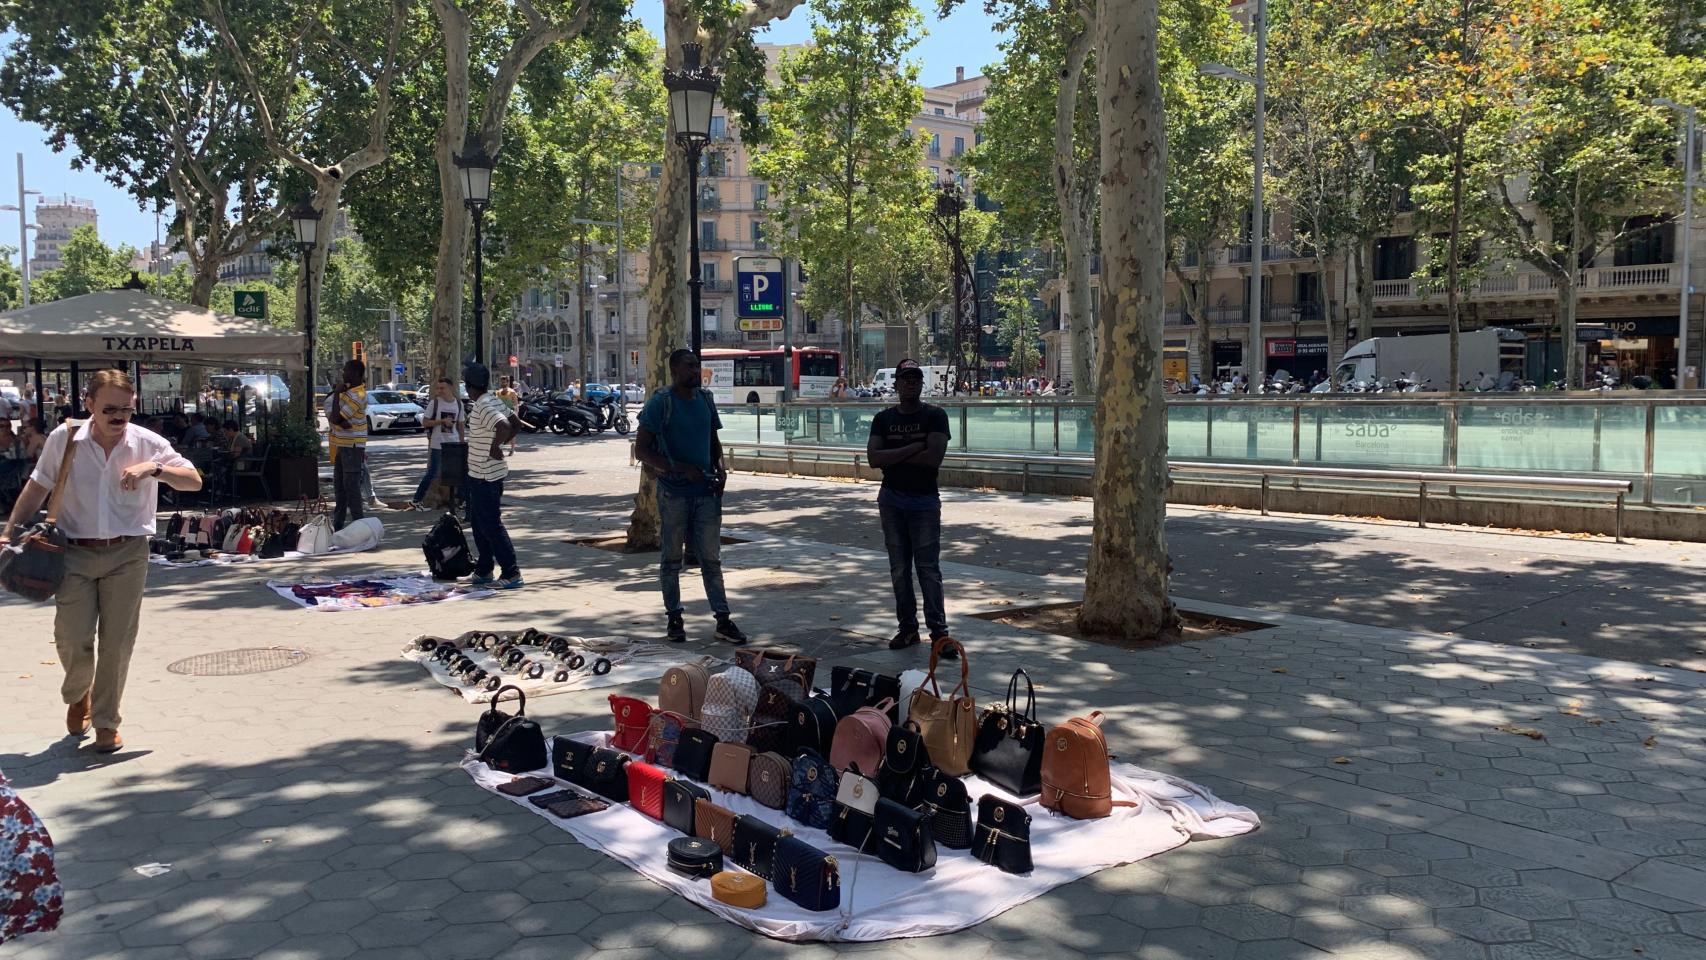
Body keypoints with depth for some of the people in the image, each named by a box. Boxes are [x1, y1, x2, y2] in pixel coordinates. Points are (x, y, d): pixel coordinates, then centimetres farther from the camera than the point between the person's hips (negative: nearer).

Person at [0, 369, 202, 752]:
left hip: (127, 554, 0)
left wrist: (154, 468, -20)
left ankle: (106, 723, 16)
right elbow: (37, 488, 10)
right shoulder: (64, 439, -2)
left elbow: (194, 481, -3)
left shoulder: (147, 443, -4)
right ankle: (77, 695, 31)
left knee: (117, 643, 1)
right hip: (75, 553, 0)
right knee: (72, 641, -2)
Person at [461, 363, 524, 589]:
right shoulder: (493, 401, 9)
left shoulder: (484, 407, -20)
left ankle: (511, 574, -4)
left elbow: (504, 427, -35)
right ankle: (483, 571, 26)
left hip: (485, 476, -10)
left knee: (491, 524, -6)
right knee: (479, 522, 18)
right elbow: (514, 423, 19)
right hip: (481, 474, 10)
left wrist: (495, 447, -21)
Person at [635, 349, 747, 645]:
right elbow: (641, 450, -11)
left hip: (706, 491, 5)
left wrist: (720, 467, 3)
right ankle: (674, 620, 17)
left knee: (711, 559, 5)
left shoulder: (705, 399, 9)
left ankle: (723, 621, 7)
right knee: (672, 559, 7)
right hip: (673, 492, -4)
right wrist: (680, 469, -19)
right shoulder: (660, 403, -8)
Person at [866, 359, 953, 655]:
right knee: (899, 567, 8)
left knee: (928, 567, -5)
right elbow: (873, 458, -7)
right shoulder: (884, 419, 7)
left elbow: (934, 457, -17)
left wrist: (893, 457, -9)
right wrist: (913, 448, -15)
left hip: (925, 500, -4)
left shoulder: (934, 415, -3)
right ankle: (908, 627, 16)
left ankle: (938, 631, -2)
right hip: (891, 500, 4)